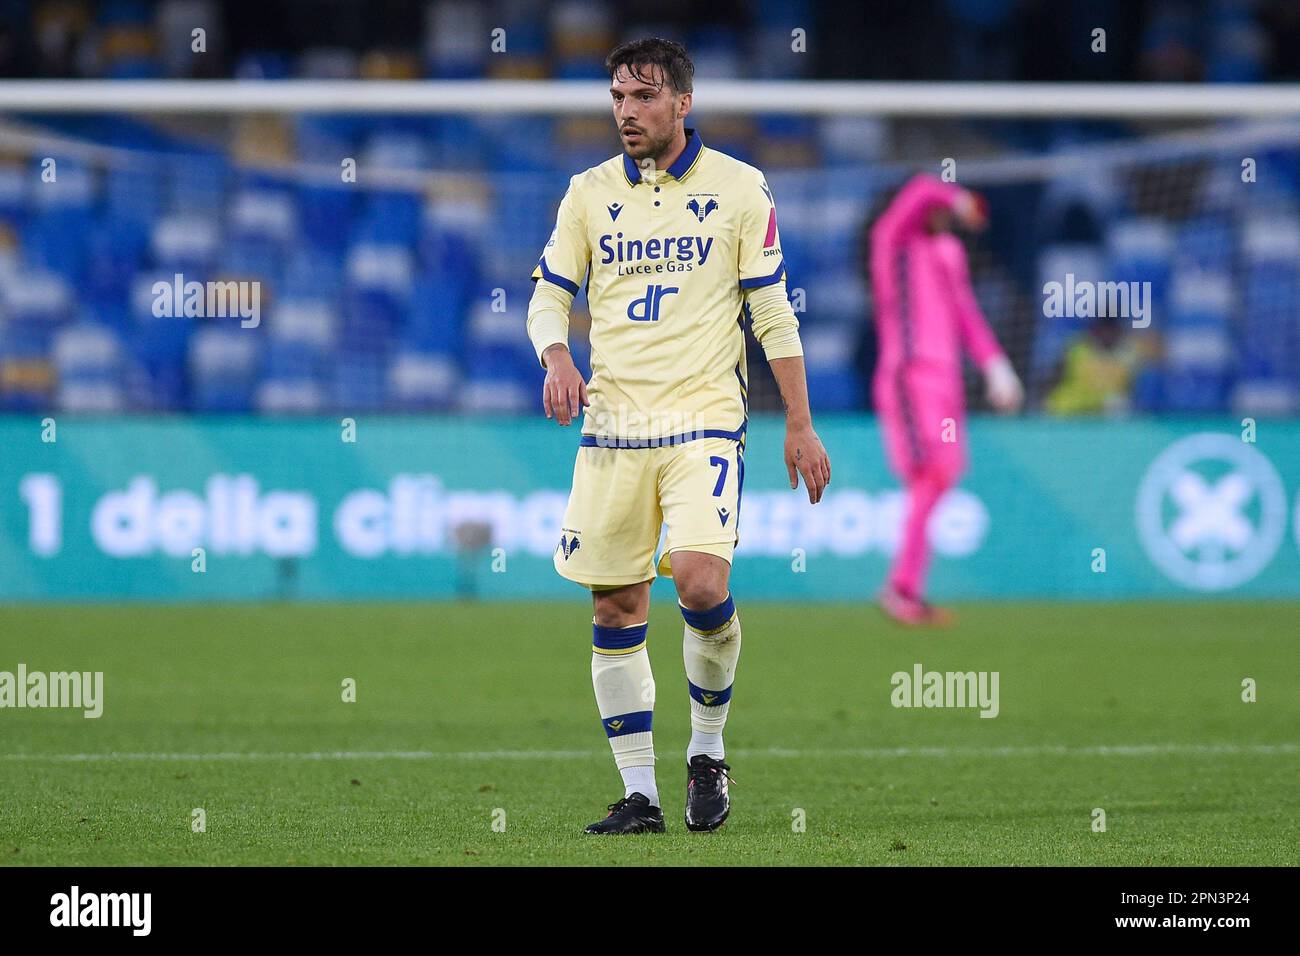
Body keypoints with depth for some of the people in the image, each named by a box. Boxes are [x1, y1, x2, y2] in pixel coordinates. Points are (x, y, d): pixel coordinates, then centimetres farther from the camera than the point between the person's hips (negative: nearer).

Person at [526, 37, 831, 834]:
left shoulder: (738, 188, 1)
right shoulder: (591, 193, 8)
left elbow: (772, 312, 4)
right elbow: (549, 292, 12)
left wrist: (800, 426, 3)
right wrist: (558, 358, -10)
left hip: (705, 420, -3)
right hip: (613, 425, 3)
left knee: (700, 582, -20)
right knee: (616, 606, 1)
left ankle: (709, 751, 3)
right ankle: (639, 794, 9)